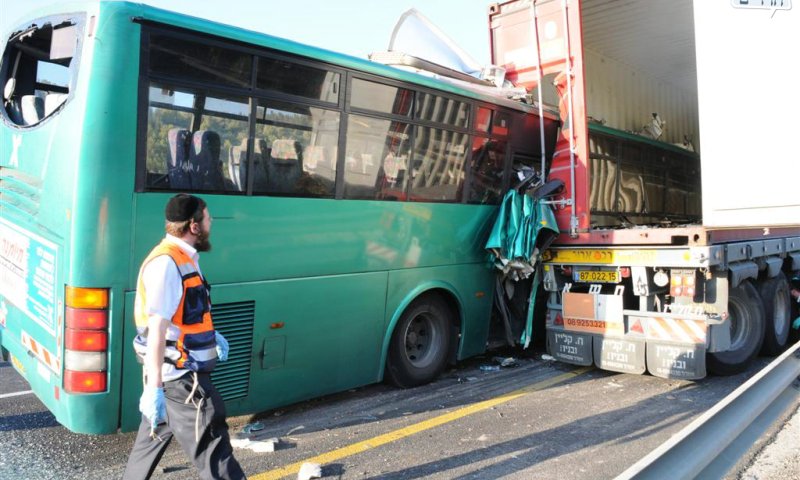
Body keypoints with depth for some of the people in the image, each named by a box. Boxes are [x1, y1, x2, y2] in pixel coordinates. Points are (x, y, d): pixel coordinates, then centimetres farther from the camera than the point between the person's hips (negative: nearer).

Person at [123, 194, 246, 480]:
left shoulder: (184, 259, 10)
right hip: (180, 378, -10)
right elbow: (156, 331, -25)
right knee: (213, 449, -4)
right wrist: (154, 388, -26)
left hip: (176, 374, 10)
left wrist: (213, 336, 21)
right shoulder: (166, 264, -21)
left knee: (154, 437, 24)